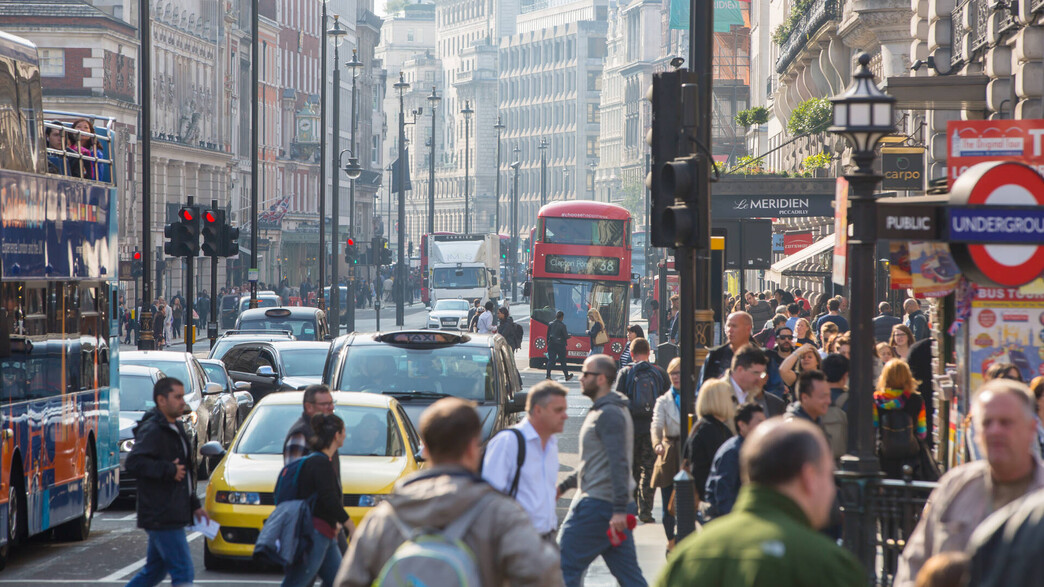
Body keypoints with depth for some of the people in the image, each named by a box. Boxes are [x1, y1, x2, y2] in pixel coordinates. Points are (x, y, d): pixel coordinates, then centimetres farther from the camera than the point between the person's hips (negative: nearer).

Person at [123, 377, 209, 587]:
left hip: (173, 515, 10)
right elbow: (134, 463, -27)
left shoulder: (175, 428, 18)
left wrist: (194, 505, 23)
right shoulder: (152, 430, -13)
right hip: (161, 518, -10)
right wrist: (169, 470, -22)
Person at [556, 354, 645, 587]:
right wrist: (564, 485, 28)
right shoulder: (601, 411, 19)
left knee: (565, 566, -4)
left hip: (598, 505, -10)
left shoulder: (609, 414, -14)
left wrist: (619, 509, -27)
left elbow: (619, 463, -22)